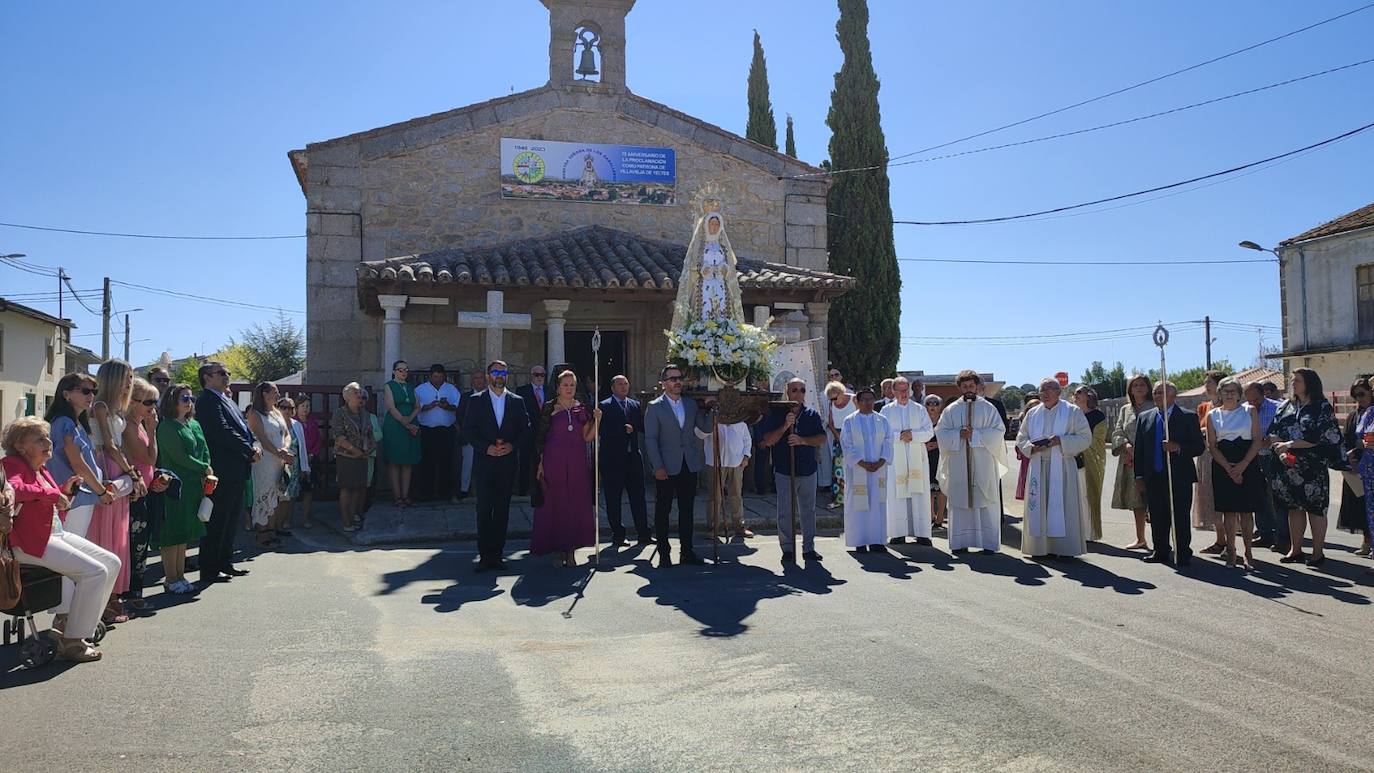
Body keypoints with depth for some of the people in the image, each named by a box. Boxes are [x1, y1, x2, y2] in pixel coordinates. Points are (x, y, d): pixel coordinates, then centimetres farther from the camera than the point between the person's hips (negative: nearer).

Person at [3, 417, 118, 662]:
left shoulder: (42, 469, 17)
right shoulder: (13, 465, -9)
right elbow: (14, 487, -34)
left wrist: (64, 491, 10)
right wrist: (51, 494, -32)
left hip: (58, 534, 10)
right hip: (32, 542, -10)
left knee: (112, 563, 5)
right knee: (95, 571, -22)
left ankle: (69, 622, 13)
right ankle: (71, 642, -12)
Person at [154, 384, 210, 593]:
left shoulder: (194, 424, 15)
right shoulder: (166, 427, -9)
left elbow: (205, 452, 12)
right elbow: (180, 457, -16)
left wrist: (208, 475, -4)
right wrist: (205, 469, -7)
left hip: (193, 486, 8)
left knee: (184, 533, 12)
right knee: (172, 533, -2)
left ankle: (180, 576, 19)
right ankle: (171, 578, 5)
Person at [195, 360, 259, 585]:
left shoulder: (227, 400, 19)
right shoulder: (207, 401, -11)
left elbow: (243, 425, 17)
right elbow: (223, 432, -20)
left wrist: (254, 446, -2)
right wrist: (250, 451, -15)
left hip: (238, 471, 10)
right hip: (223, 471, -10)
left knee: (230, 522, 17)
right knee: (216, 522, -3)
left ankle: (225, 564, 26)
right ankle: (209, 571, 4)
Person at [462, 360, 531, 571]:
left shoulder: (517, 401, 10)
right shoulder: (477, 401, 5)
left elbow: (525, 429, 8)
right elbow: (468, 430, 0)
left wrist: (512, 445, -8)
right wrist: (486, 447, -12)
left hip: (508, 463, 2)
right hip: (485, 462, -2)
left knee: (502, 509, 5)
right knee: (484, 509, -4)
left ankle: (497, 553, 11)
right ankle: (485, 555, 1)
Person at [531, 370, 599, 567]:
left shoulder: (582, 409, 9)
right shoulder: (549, 408, 2)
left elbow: (587, 438, 5)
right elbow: (540, 437, 0)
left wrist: (596, 420, -8)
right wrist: (540, 463, -6)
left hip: (577, 463, 3)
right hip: (554, 461, -3)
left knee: (576, 504, 2)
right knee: (555, 504, 0)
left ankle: (571, 550, 10)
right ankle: (557, 550, 8)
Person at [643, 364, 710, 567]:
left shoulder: (691, 404, 9)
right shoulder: (654, 407, -4)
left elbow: (705, 427, 7)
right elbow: (650, 439, -7)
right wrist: (658, 467, -13)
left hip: (689, 466, 4)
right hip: (666, 468, -4)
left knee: (687, 510, 10)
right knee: (662, 510, 3)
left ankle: (686, 551, 18)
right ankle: (664, 553, 12)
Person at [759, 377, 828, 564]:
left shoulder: (812, 415, 6)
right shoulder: (776, 414, 1)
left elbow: (822, 439, -2)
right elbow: (768, 441, -6)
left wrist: (802, 440, -17)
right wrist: (785, 427, -19)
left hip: (807, 470, 2)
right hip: (784, 470, -2)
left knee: (808, 510, 9)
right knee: (785, 512, 1)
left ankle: (809, 548, 18)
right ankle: (787, 549, 10)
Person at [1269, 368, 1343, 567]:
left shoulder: (1322, 408, -3)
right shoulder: (1286, 406, 11)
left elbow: (1320, 438, -12)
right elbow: (1273, 433, 8)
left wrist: (1290, 444, -16)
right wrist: (1281, 452, -9)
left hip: (1313, 468, -4)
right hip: (1288, 467, 5)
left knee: (1315, 509, 0)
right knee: (1294, 508, 9)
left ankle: (1318, 552, 8)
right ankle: (1295, 550, 17)